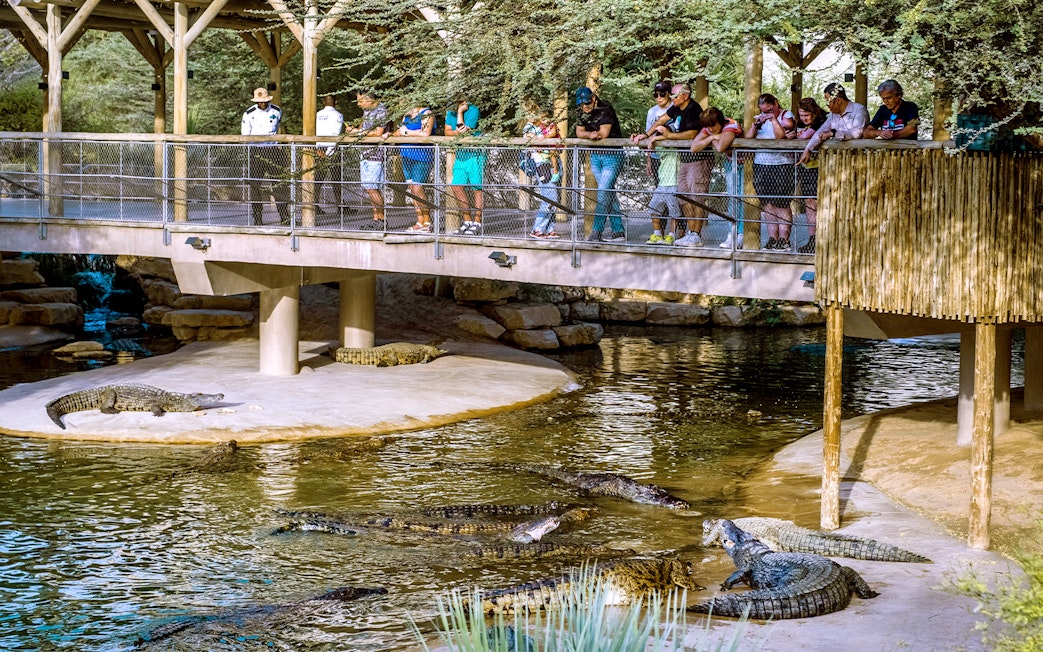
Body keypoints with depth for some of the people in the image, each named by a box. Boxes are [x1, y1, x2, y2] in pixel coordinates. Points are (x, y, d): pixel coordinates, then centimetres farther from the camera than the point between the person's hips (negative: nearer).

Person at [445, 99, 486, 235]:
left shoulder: (473, 110, -12)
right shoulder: (450, 112, 8)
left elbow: (464, 130, -17)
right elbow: (447, 131, 6)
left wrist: (460, 112, -15)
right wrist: (456, 132, -15)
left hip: (474, 154, -7)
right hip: (460, 154, 7)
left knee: (476, 188, -3)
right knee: (457, 187, 1)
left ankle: (477, 223, 2)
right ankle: (467, 220, 11)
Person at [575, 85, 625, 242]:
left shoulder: (605, 109, -15)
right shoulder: (583, 112, 8)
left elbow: (604, 133, -20)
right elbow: (579, 132, 5)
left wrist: (590, 134, -7)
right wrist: (590, 134, -15)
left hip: (612, 154, -8)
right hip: (595, 155, 8)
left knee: (603, 192, -14)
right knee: (609, 193, 7)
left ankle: (596, 233, -17)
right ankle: (619, 231, 10)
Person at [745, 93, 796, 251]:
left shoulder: (786, 117, 1)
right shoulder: (761, 118, 17)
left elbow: (780, 136, -14)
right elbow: (748, 137, 9)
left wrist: (774, 119, -11)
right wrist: (755, 124, -6)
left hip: (781, 165, -5)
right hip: (760, 165, 5)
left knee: (781, 204, -6)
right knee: (767, 204, 5)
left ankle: (784, 239, -4)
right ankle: (772, 239, 9)